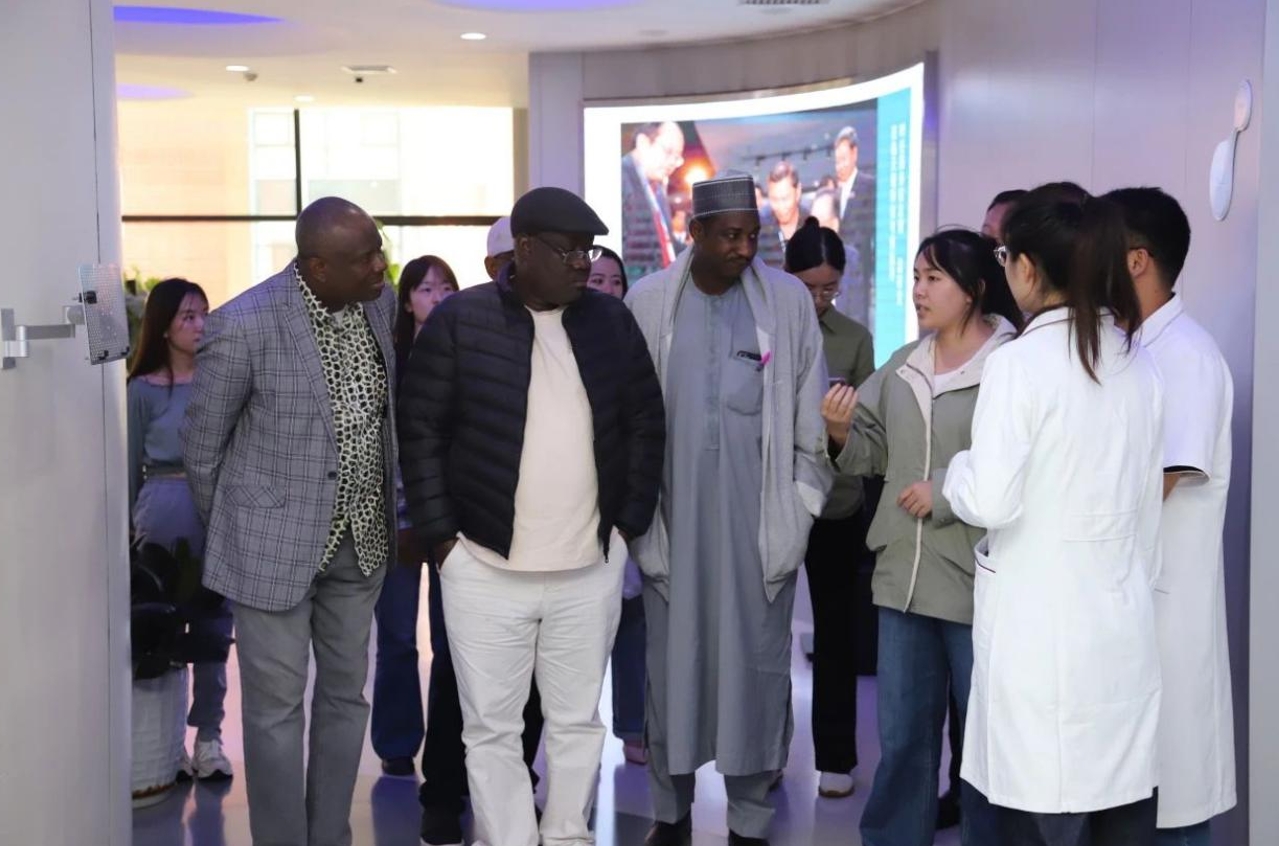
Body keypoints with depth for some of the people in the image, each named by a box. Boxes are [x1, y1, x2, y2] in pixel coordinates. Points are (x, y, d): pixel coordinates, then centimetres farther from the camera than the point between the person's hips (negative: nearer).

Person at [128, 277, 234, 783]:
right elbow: (131, 468, 6)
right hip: (165, 514, -1)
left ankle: (208, 737, 15)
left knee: (213, 627, 5)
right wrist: (130, 527, 6)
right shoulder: (143, 390, 1)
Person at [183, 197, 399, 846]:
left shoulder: (379, 303, -1)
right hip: (275, 543, -5)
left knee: (345, 697, 15)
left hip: (360, 541, 6)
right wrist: (232, 534, 5)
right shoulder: (242, 326, -19)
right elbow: (202, 447, -6)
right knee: (276, 709, 5)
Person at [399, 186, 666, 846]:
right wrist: (440, 537, -8)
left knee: (578, 720, 14)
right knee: (491, 729, 7)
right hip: (485, 567, -2)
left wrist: (630, 522, 4)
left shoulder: (611, 320, 4)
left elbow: (645, 424, 10)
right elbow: (421, 432, -4)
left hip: (591, 567, 3)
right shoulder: (459, 320, -6)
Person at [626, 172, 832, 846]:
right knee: (671, 663, 9)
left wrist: (802, 506, 3)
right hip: (672, 517, 0)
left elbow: (810, 416, 4)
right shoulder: (647, 301, 0)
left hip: (760, 519, 0)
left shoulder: (789, 300, 0)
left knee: (758, 666, 5)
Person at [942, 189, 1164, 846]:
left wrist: (957, 472, 3)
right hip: (1123, 618, 6)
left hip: (1042, 625, -6)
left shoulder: (1019, 363, -14)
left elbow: (990, 502, -17)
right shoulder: (1138, 358, 7)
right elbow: (1148, 494, 15)